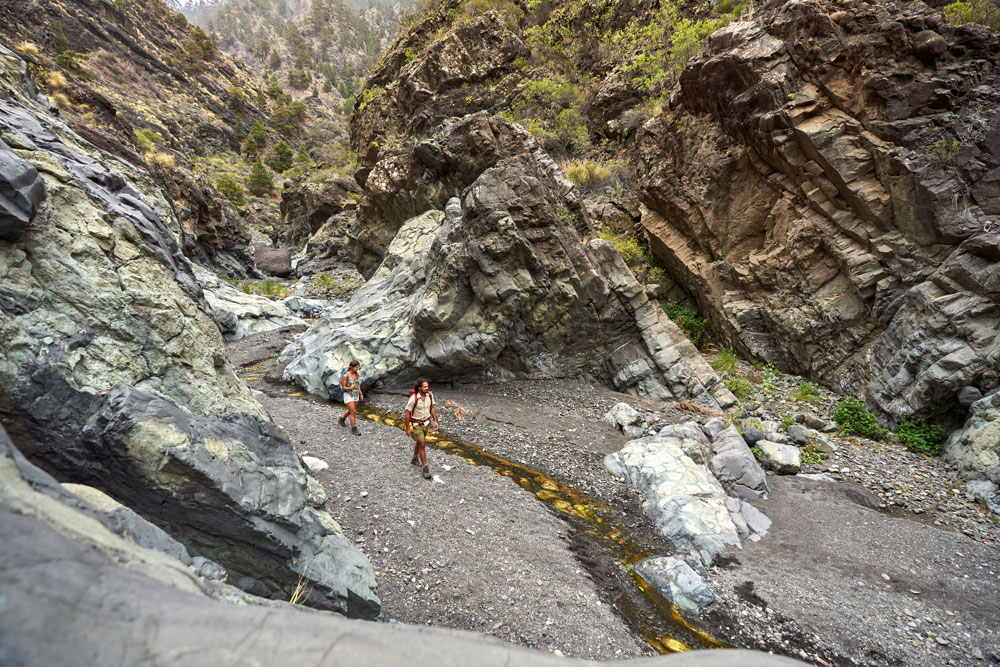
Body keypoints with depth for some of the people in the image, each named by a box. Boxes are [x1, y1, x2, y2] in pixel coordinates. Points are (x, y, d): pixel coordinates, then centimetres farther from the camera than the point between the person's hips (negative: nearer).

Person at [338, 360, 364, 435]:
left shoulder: (357, 374, -3)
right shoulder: (345, 375, -21)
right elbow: (343, 387, -14)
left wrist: (361, 393, 8)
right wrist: (350, 388, -32)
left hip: (355, 395, 7)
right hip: (348, 396, -6)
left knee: (351, 411, 20)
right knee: (353, 412, -9)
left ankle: (342, 418, 49)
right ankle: (354, 429, 5)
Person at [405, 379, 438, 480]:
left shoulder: (430, 395, -13)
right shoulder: (413, 398, -29)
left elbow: (431, 408, 2)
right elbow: (407, 413, -19)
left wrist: (435, 421, -3)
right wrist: (407, 429, -14)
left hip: (426, 422, 6)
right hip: (416, 424, -6)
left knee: (419, 442, 23)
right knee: (422, 445, -10)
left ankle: (415, 459, 48)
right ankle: (425, 468, 1)